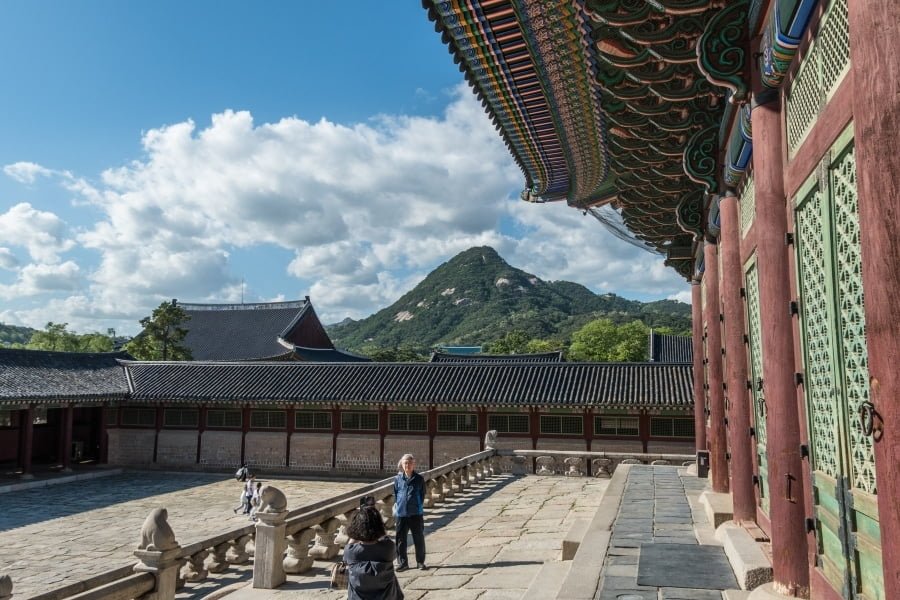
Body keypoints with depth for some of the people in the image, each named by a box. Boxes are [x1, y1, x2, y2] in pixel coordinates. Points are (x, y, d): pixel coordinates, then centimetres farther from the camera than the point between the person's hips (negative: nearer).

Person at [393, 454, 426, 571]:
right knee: (401, 539, 7)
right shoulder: (398, 479, 1)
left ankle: (420, 562, 20)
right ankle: (402, 562, 20)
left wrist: (419, 506, 0)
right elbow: (395, 494, 11)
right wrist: (397, 505, 4)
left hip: (416, 513, -1)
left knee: (419, 538, 6)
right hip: (401, 513, 1)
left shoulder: (419, 479, -3)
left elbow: (422, 494, 5)